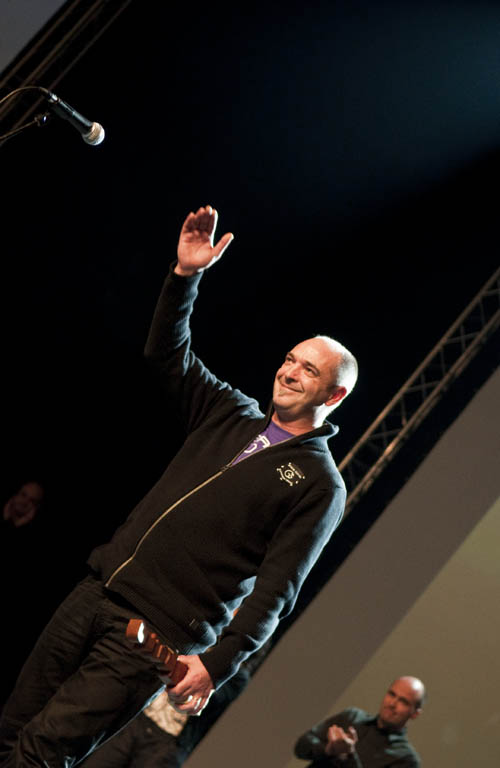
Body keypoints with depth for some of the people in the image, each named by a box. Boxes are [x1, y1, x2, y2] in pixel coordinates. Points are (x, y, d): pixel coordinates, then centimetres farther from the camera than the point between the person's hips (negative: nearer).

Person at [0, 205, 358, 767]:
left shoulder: (319, 485, -3)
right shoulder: (234, 415, 15)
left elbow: (274, 591, -10)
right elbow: (168, 355, 16)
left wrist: (219, 662, -22)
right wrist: (186, 273, 2)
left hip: (157, 637, -6)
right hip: (97, 591, 6)